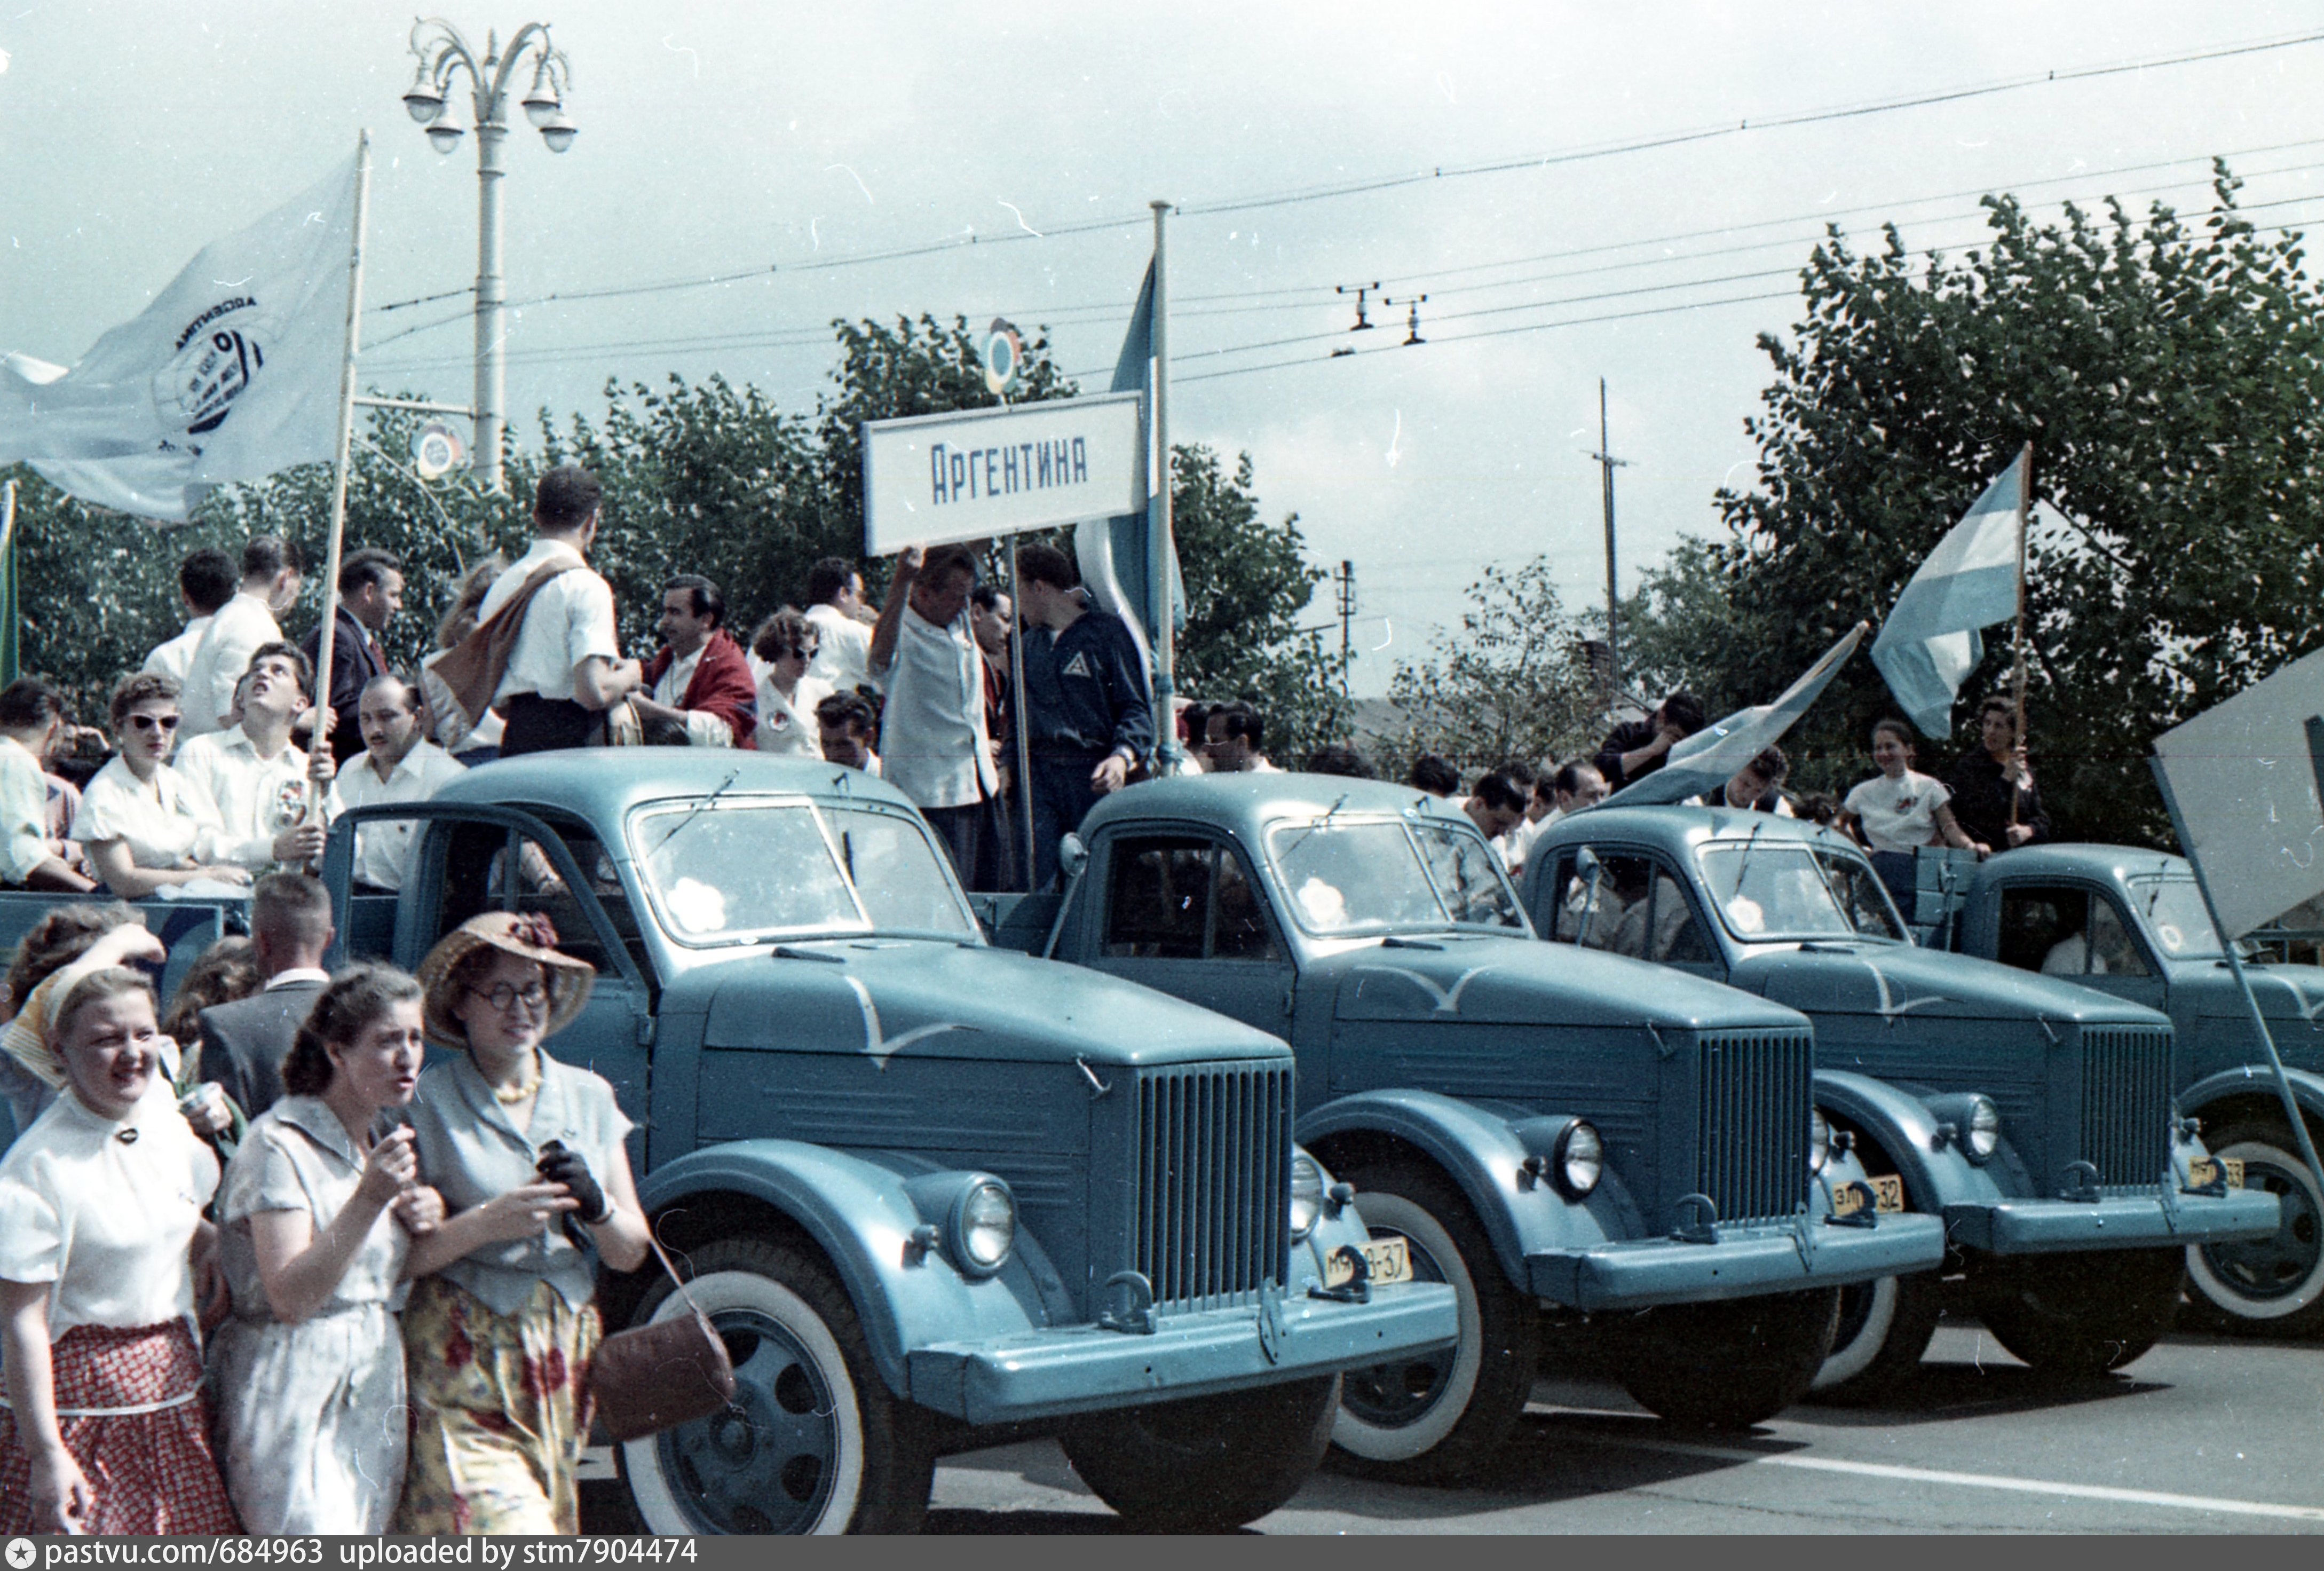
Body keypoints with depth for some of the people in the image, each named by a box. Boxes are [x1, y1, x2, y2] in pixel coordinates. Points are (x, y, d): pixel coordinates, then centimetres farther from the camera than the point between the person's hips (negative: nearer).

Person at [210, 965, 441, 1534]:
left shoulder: (388, 1143, 14)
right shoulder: (280, 1145, -10)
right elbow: (291, 1298, -18)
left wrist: (423, 1219, 3)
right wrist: (370, 1199, -25)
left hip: (377, 1400, 8)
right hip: (295, 1404, -8)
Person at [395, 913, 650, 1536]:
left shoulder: (588, 1097, 11)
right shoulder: (427, 1104, -3)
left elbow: (632, 1254, 11)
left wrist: (594, 1204, -8)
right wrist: (486, 1223, -19)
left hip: (563, 1366, 5)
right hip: (462, 1367, -4)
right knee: (509, 1540, -18)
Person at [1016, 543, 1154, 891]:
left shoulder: (1107, 631, 3)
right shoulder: (1029, 643, 22)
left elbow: (1137, 708, -2)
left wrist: (1123, 756, -18)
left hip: (1094, 775, -4)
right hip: (1040, 777, 4)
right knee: (1041, 880, -7)